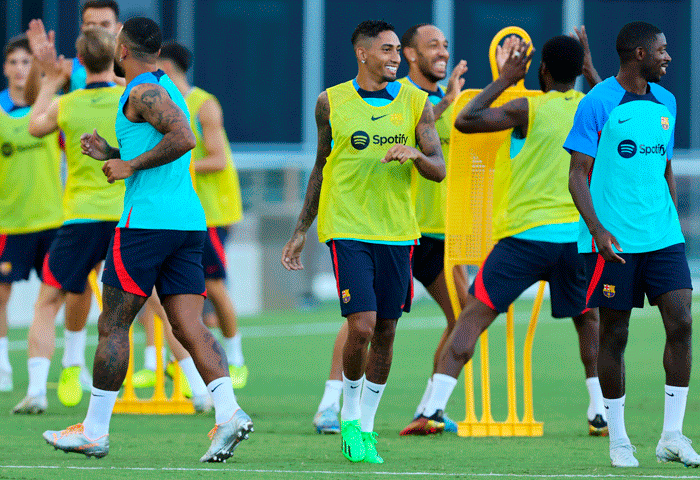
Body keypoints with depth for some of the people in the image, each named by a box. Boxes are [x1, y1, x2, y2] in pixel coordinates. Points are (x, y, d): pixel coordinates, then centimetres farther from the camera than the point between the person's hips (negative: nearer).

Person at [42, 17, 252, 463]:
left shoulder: (143, 92, -8)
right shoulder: (165, 88, 21)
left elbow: (183, 139, -24)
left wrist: (130, 165, -15)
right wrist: (111, 154, 22)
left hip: (146, 222, -9)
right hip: (189, 222, 9)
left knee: (113, 326, 1)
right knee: (190, 327, -1)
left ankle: (94, 431, 7)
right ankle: (229, 412, -20)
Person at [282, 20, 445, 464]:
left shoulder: (415, 102, 4)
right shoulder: (332, 103, 1)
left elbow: (439, 171, 1)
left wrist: (415, 155, -22)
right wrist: (301, 231, 14)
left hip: (397, 232, 3)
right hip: (348, 230, -3)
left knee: (385, 332, 5)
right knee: (362, 326, -15)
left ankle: (366, 427, 20)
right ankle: (349, 415, 8)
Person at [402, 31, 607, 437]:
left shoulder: (529, 109, -7)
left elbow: (465, 122, -7)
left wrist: (504, 81, 0)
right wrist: (592, 72, 36)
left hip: (525, 235, -4)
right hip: (577, 235, 4)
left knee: (475, 315, -2)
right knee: (589, 320, 25)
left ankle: (434, 410, -13)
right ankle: (601, 413, 20)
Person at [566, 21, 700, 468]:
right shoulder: (598, 104, -5)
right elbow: (578, 174, -6)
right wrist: (596, 229, -17)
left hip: (663, 237, 5)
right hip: (613, 241, -5)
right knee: (615, 334, 1)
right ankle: (618, 439, 12)